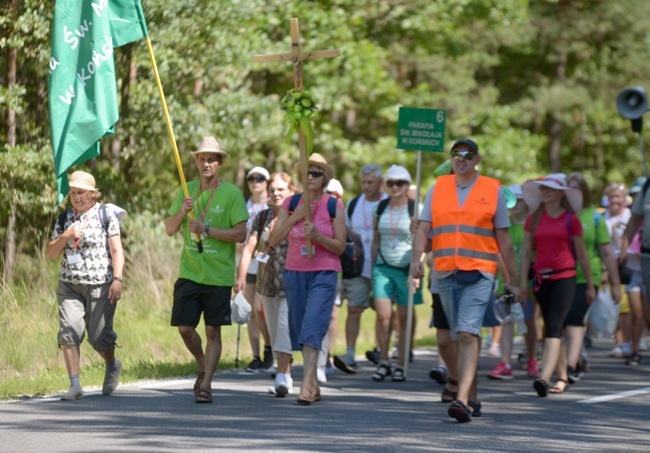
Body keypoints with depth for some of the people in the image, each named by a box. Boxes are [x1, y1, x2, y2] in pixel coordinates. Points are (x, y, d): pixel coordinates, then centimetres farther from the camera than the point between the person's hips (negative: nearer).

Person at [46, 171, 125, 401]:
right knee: (69, 331, -12)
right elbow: (50, 254, 10)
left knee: (99, 336, -2)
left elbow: (116, 250, -3)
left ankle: (112, 367, 31)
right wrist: (65, 237, -7)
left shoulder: (105, 215, 0)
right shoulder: (65, 218, 12)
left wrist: (117, 279, -13)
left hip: (100, 286, -3)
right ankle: (74, 385, -9)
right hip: (69, 286, 3)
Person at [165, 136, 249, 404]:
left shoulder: (232, 194, -4)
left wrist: (206, 229, -17)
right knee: (184, 328, 1)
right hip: (189, 272, 4)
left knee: (213, 332, -1)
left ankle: (206, 384, 4)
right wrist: (181, 212, -10)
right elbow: (169, 230, 10)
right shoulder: (187, 191, 9)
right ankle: (204, 367, 27)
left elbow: (241, 234, -10)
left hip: (218, 275, -3)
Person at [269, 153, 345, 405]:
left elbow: (340, 246, -3)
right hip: (294, 272, 4)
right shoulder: (290, 204, 5)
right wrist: (294, 218, -12)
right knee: (300, 329, 7)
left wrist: (317, 236, -19)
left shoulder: (334, 206, -2)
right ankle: (314, 386, 18)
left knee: (312, 329, -17)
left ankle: (306, 386, -23)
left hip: (323, 274, -4)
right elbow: (274, 240, 0)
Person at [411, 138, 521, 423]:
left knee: (468, 334, -17)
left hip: (479, 274, -4)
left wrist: (513, 280, 9)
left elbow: (503, 239, 8)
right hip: (445, 273, 4)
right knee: (460, 338, 11)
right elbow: (424, 228, 4)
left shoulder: (492, 190, 5)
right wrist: (416, 258, -14)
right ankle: (472, 398, 22)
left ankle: (462, 400, -26)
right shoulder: (438, 188, 11)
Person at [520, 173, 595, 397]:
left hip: (564, 277, -4)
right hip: (541, 278, 4)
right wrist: (523, 283, 4)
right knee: (552, 328, 11)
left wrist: (590, 285, 9)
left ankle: (544, 378, -28)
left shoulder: (571, 220, 1)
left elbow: (581, 254, 6)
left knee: (553, 326, -16)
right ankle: (562, 376, 22)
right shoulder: (533, 219, 9)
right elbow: (526, 252, 10)